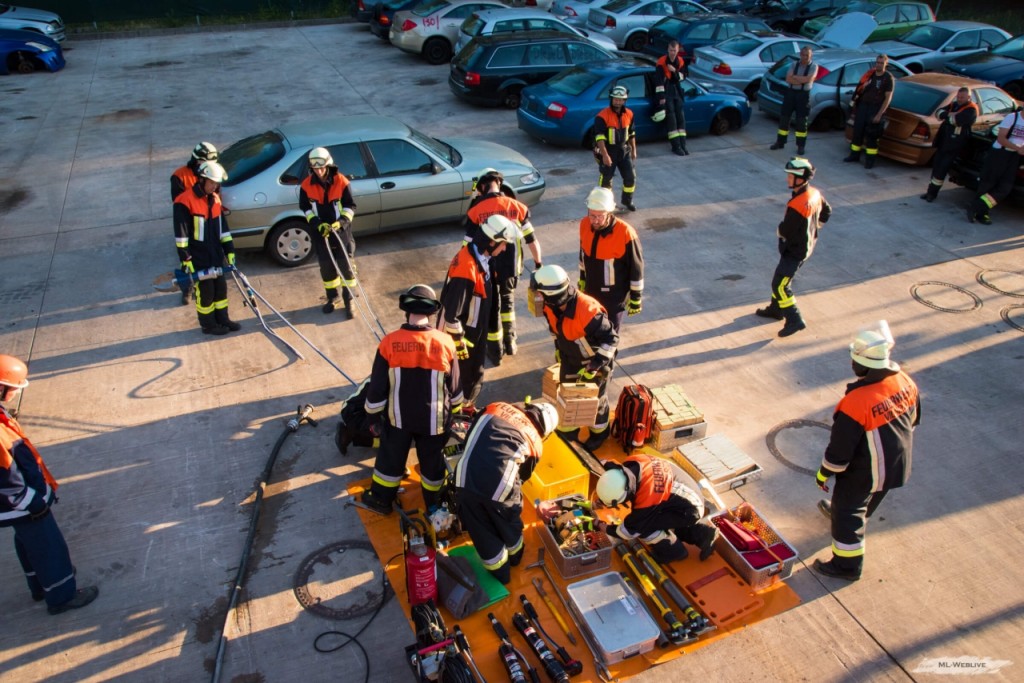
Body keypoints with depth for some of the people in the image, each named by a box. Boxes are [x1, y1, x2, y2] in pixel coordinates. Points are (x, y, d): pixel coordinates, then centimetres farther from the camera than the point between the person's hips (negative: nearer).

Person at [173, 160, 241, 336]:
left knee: (221, 287, 14)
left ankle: (222, 319, 30)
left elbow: (222, 227, 12)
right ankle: (208, 325, 19)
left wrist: (229, 250, 9)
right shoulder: (185, 201, -16)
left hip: (215, 255, 7)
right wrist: (186, 259, -17)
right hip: (198, 258, -7)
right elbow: (181, 234, -16)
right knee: (205, 291, 3)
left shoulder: (215, 199, 7)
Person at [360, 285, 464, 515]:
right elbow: (455, 386, -4)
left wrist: (372, 410, 9)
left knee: (391, 456, 23)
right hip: (434, 418, 0)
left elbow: (378, 385, -10)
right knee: (432, 460, 21)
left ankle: (381, 499, 42)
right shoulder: (445, 343, -17)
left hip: (398, 416, 0)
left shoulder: (389, 343, -19)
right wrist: (455, 409, 16)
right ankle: (434, 503, 40)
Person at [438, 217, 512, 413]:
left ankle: (467, 407, 46)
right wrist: (458, 342, -22)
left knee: (475, 374, 24)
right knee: (460, 376, 9)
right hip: (460, 334, -9)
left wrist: (490, 328, 22)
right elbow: (451, 312, -30)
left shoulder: (481, 257, -2)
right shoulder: (466, 267, -33)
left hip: (476, 332, 9)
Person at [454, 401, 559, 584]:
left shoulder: (495, 408, 21)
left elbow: (468, 439, 26)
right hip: (499, 485, -1)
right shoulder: (535, 441, 17)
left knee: (482, 532, 25)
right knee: (509, 524, 32)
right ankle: (514, 556, 58)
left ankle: (500, 573, 44)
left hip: (466, 479, 2)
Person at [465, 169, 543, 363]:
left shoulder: (475, 211, -12)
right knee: (507, 300, 27)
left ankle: (495, 352, 22)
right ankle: (510, 342, 34)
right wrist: (538, 263, 12)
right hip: (511, 266, 3)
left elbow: (469, 245, -9)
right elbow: (531, 239, 0)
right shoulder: (518, 207, -5)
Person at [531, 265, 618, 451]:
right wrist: (558, 347, 13)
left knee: (595, 400, 15)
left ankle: (599, 434, 42)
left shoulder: (587, 311, -41)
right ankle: (568, 432, 40)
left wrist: (593, 367, -34)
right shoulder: (551, 305, -19)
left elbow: (611, 339, -31)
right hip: (570, 357, 6)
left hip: (596, 359, -6)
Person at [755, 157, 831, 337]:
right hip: (805, 245, 10)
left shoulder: (796, 206, -33)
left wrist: (780, 228, -2)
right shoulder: (815, 194, -3)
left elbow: (784, 231, -25)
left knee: (780, 285, -3)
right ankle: (776, 309, 39)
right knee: (782, 278, 23)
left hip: (794, 250, -10)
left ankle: (794, 320, 2)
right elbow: (826, 212, 13)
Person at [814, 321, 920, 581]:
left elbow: (840, 447, -25)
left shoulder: (856, 403, -36)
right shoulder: (905, 382, -15)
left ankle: (847, 565, 25)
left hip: (865, 472, -7)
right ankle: (841, 511, 61)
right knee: (867, 499, 33)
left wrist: (824, 473, -8)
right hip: (898, 464, 7)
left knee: (848, 512, 12)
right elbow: (914, 418, 5)